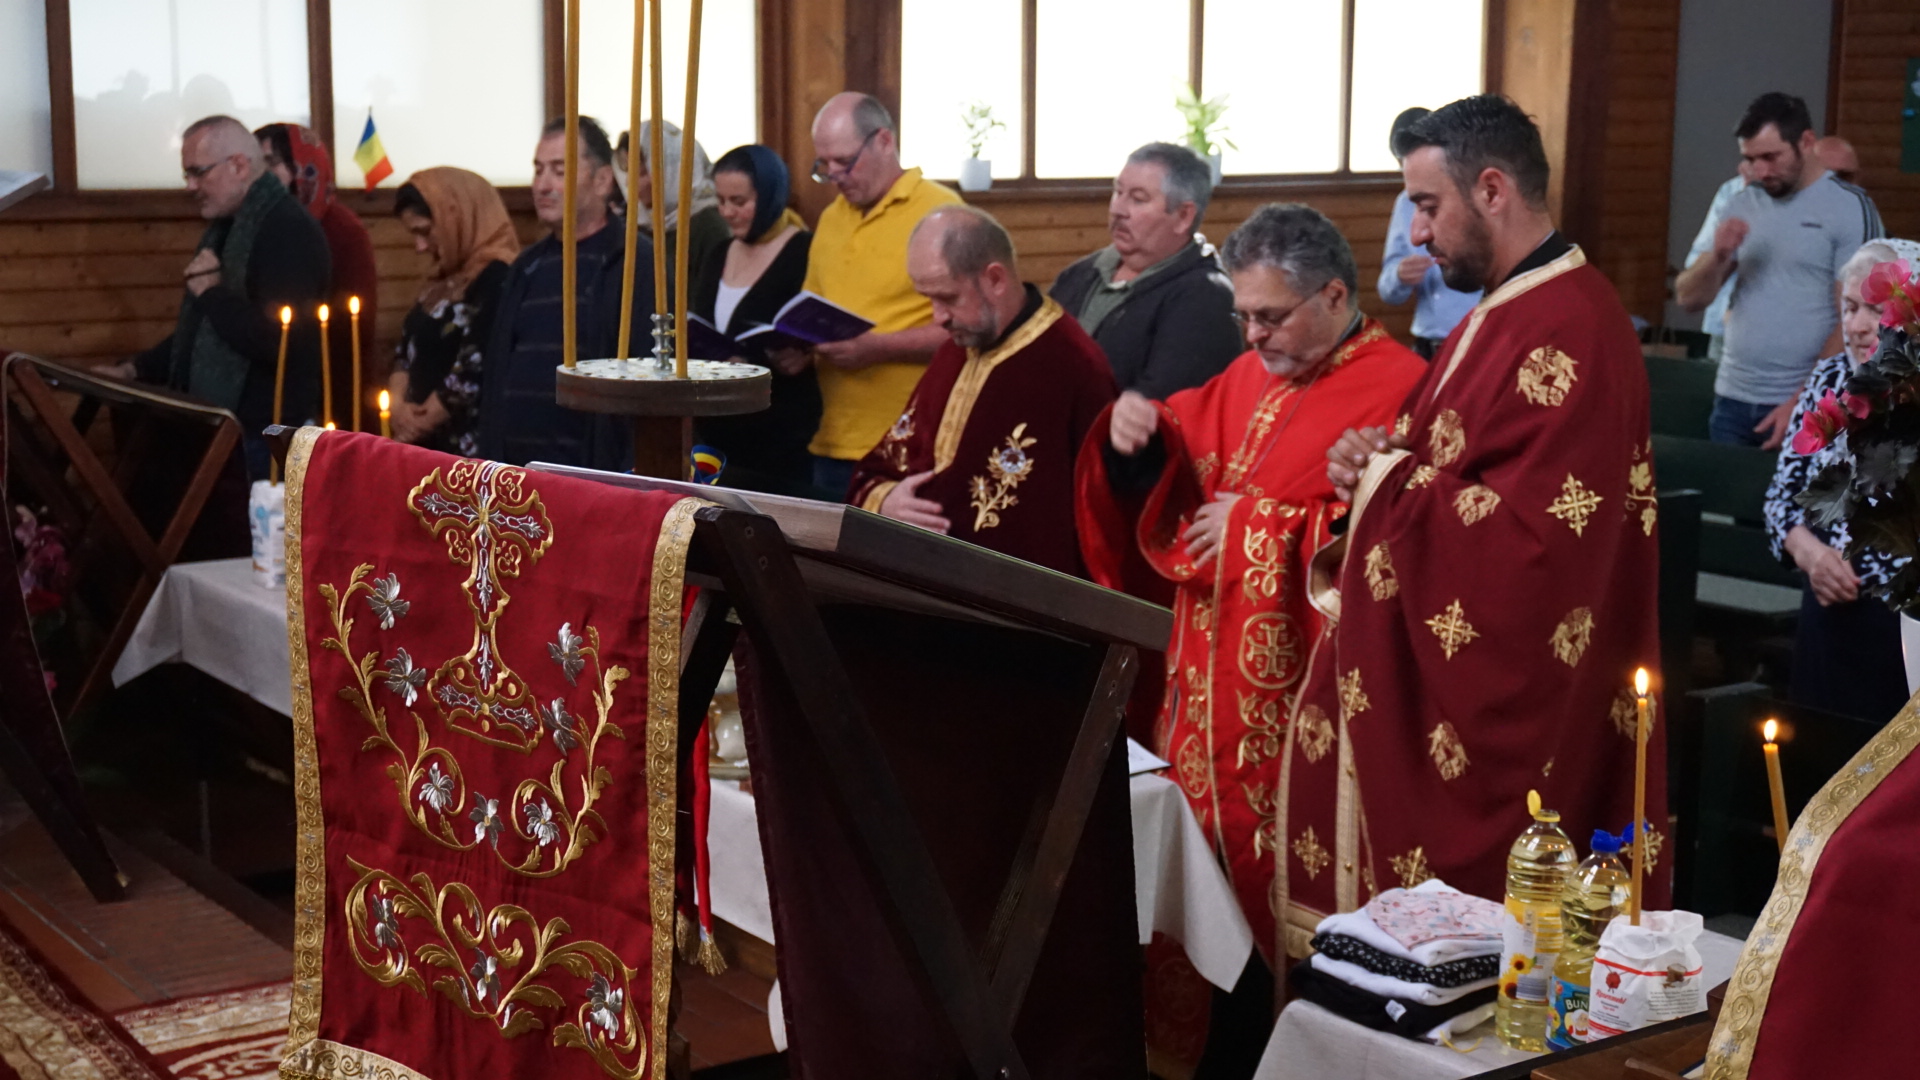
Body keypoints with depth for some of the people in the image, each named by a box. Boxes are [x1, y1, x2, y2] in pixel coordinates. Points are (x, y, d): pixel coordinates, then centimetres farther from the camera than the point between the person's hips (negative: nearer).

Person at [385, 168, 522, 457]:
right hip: (424, 445, 9)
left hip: (469, 450, -9)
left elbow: (473, 374, -20)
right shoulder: (444, 279, 16)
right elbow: (406, 350, 18)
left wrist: (417, 423, -7)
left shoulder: (498, 280, -15)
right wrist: (398, 406, -1)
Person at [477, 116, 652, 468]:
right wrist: (488, 464, 11)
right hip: (514, 475, 7)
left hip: (595, 478, -7)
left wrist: (631, 479, -21)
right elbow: (496, 373, 18)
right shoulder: (528, 266, 15)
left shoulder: (637, 264, -8)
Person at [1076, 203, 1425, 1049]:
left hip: (1300, 701, -7)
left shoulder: (1397, 391, -11)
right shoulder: (1247, 378, 14)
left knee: (1286, 887, -2)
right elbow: (1176, 485, 15)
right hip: (1212, 681, 7)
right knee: (1207, 849, 10)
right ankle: (1220, 1031, 22)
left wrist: (1256, 522, -14)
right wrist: (1142, 440, -6)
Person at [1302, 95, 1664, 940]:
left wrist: (1385, 483, -15)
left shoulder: (1567, 335, -21)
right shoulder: (1509, 312, 12)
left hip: (1509, 709, -10)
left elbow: (1524, 538, -28)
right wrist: (1383, 459, 1)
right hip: (1447, 689, 10)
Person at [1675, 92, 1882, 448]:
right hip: (1732, 400, 5)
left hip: (1809, 408, -5)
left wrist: (1803, 402, -17)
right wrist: (1717, 257, -12)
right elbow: (1689, 298, 7)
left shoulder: (1851, 209, -7)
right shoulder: (1743, 204, 8)